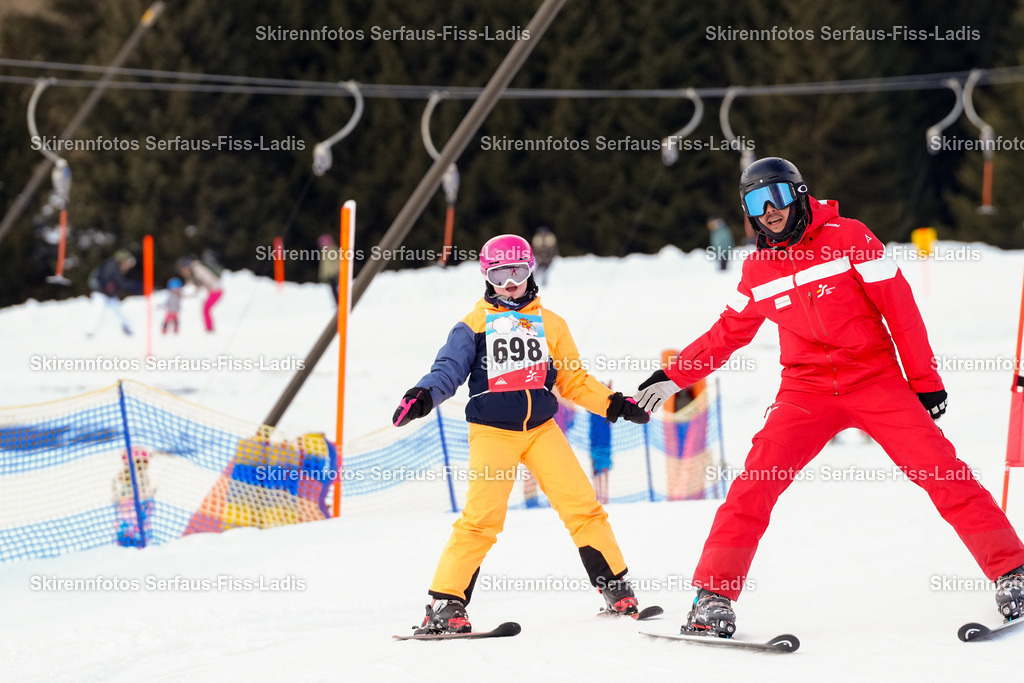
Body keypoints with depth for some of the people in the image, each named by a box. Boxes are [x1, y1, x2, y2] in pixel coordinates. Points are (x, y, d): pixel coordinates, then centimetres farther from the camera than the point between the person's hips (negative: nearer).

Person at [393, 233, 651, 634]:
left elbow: (574, 382, 17)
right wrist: (424, 396, -22)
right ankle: (446, 603, -10)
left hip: (541, 428, 3)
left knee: (581, 505, -5)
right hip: (492, 431, -3)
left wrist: (613, 404, 5)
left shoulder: (549, 324, 14)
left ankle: (615, 589, 7)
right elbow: (449, 369, -3)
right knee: (482, 517, -15)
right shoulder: (474, 324, 6)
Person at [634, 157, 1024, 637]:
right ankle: (713, 593, -11)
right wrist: (672, 377, 18)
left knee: (941, 471, -14)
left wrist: (925, 380, -4)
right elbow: (728, 334, 22)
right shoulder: (758, 270, 7)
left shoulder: (847, 238, -5)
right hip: (807, 390, 2)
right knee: (756, 481, -16)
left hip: (877, 381, -2)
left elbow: (900, 307, -3)